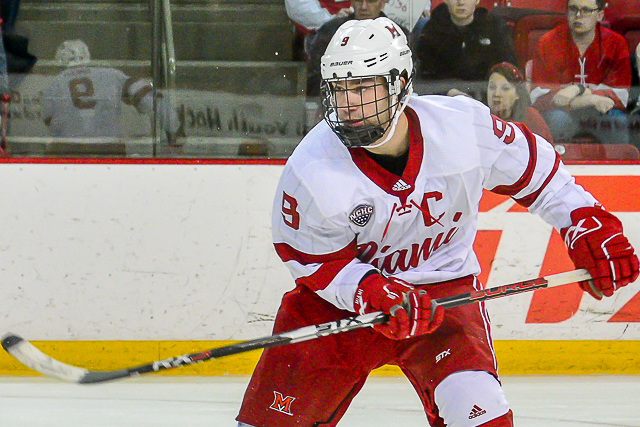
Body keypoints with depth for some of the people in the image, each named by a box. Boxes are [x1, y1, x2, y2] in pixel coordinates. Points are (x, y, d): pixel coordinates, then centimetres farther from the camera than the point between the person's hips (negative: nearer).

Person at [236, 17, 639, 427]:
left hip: (444, 285, 0)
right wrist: (374, 296, -27)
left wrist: (588, 226, -5)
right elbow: (312, 259, -12)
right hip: (338, 296, 0)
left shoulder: (463, 126, -20)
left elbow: (535, 168, -3)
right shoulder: (311, 172, -23)